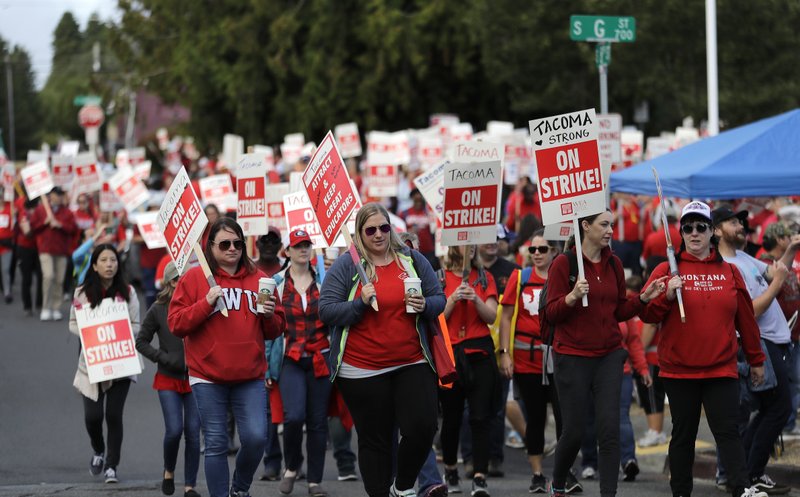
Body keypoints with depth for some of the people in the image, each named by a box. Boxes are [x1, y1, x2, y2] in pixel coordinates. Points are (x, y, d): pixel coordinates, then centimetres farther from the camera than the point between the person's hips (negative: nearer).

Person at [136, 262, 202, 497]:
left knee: (193, 432, -1)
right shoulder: (159, 310, -4)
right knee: (174, 430, -10)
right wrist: (164, 358, -10)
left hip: (195, 378, 1)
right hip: (169, 380, -1)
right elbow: (141, 342, 3)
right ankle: (168, 471, 19)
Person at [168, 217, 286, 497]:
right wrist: (206, 303, -16)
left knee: (256, 438, -7)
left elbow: (275, 331, 15)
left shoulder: (258, 279, 10)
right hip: (208, 377, -2)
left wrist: (270, 315, -7)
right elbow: (175, 324, -5)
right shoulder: (194, 278, 2)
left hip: (250, 376, 2)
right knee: (216, 444, 0)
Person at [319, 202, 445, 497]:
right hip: (362, 370, -2)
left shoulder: (412, 260, 6)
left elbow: (438, 300, 11)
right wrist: (360, 303, -19)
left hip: (412, 364, 2)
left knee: (423, 427, -9)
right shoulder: (346, 267, -1)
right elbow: (326, 311, -5)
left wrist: (425, 306, -11)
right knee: (375, 439, 5)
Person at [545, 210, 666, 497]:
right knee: (573, 431, 0)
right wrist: (573, 296, -25)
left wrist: (643, 298, -2)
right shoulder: (563, 264, -6)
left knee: (610, 429, -7)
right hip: (573, 357, -4)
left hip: (609, 357, 4)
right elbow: (552, 314, -8)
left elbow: (620, 311, 14)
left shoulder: (614, 264, 8)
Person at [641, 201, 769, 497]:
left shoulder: (729, 272, 8)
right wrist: (667, 296, -19)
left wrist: (756, 360, 17)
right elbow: (646, 314, -1)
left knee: (728, 430, -9)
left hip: (721, 369, 1)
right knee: (683, 434, 7)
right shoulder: (667, 270, 3)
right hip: (679, 370, -1)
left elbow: (746, 319, 14)